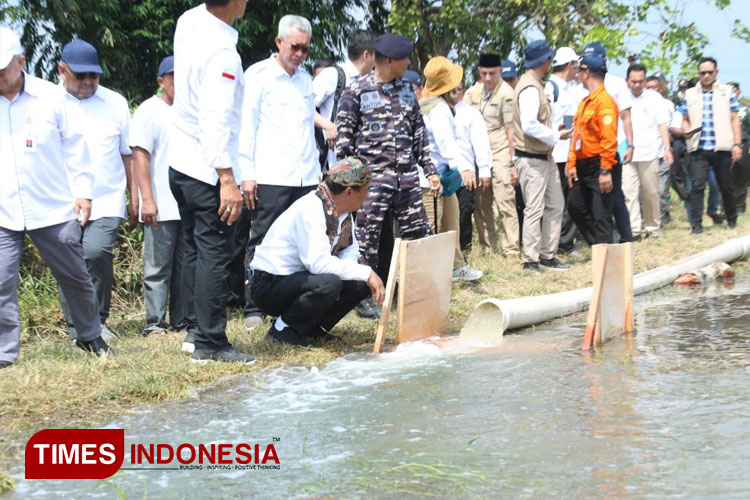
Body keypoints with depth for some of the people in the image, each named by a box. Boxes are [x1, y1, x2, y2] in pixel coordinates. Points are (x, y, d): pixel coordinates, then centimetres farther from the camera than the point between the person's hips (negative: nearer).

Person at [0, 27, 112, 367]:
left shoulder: (50, 96, 1)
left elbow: (74, 146, 6)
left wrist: (82, 190, 2)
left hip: (54, 209, 0)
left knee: (75, 277, 11)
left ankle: (90, 336, 30)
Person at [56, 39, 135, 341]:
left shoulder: (115, 103, 8)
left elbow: (128, 154, 12)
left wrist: (134, 200, 10)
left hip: (107, 201, -1)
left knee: (96, 252, -21)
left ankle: (98, 320, -2)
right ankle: (76, 329, 16)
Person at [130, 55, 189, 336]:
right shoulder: (150, 111, -3)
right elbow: (140, 156, -10)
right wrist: (147, 199, -18)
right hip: (161, 207, -6)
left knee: (185, 266, 9)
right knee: (158, 268, -3)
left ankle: (182, 320, 15)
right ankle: (155, 323, 2)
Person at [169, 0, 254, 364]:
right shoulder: (223, 53, -22)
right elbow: (217, 122, -26)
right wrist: (227, 179, -25)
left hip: (181, 165, 9)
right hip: (208, 171, -9)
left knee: (195, 251, 16)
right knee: (214, 255, -3)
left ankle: (197, 330, 23)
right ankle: (210, 344, 1)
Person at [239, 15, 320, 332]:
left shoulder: (305, 79, 18)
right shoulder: (258, 75, 0)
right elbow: (246, 125, -3)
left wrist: (317, 171, 18)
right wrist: (246, 174, -10)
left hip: (305, 178, 5)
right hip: (270, 178, -5)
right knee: (263, 244, -3)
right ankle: (253, 309, 2)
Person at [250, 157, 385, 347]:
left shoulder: (343, 211, 2)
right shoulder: (311, 210, -26)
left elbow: (350, 250, 10)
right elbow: (319, 263, -33)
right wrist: (366, 272, -28)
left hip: (299, 278, 9)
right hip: (269, 284, -9)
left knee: (363, 283, -3)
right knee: (329, 283, -34)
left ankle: (313, 328, 8)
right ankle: (283, 329, -12)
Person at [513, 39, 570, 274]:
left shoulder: (536, 85, 15)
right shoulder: (530, 89, -18)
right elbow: (529, 125, -27)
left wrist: (553, 133, 8)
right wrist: (556, 136, -17)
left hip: (544, 156, 10)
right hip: (531, 159, -10)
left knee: (555, 204, 12)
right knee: (534, 209, -5)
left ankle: (547, 254, 19)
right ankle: (531, 259, 3)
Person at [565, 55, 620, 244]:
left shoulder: (604, 100, -15)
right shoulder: (585, 102, 14)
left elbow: (609, 139, -22)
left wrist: (606, 171, -25)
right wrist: (572, 164, 11)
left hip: (599, 167, -10)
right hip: (583, 167, 10)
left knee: (601, 216, -9)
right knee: (575, 207, 17)